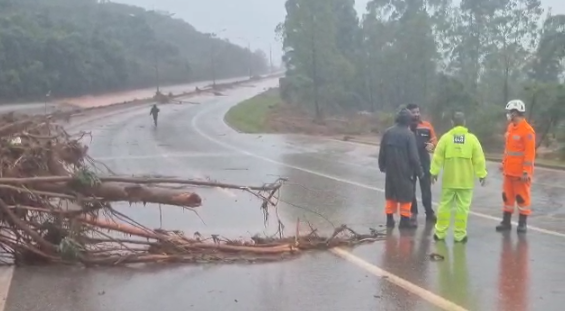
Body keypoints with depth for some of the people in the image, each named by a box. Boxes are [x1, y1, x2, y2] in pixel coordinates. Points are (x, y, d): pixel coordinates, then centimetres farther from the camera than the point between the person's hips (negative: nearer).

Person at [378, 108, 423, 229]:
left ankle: (390, 219, 16)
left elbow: (382, 152, 9)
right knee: (406, 194, 3)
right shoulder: (409, 134, -14)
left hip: (390, 170, 5)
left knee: (391, 194, 14)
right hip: (404, 170, -5)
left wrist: (382, 166, 21)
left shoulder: (388, 132, 2)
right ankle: (404, 220, 4)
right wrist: (419, 171, -4)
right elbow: (413, 156, -14)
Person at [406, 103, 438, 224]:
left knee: (426, 188, 11)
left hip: (424, 161, 2)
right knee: (410, 188, 8)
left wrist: (431, 145, -11)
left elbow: (434, 140, 9)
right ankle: (413, 213, 19)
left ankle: (429, 213, 21)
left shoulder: (427, 126, 2)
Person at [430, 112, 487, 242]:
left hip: (449, 179, 1)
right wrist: (481, 174, 5)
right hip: (466, 180, -1)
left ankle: (440, 232, 13)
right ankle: (460, 234, 6)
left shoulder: (446, 137, -4)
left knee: (445, 205, 10)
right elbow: (479, 159, -3)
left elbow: (437, 157, -3)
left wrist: (434, 172, 6)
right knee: (462, 207, 4)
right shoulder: (472, 138, -4)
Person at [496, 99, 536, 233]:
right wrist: (503, 163, 17)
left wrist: (526, 172, -19)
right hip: (509, 170, 8)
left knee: (522, 197, 3)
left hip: (521, 172, -8)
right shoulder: (510, 127, 9)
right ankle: (506, 222, 20)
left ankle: (522, 223, 12)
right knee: (507, 195, 11)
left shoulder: (527, 130, -17)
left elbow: (530, 152, -18)